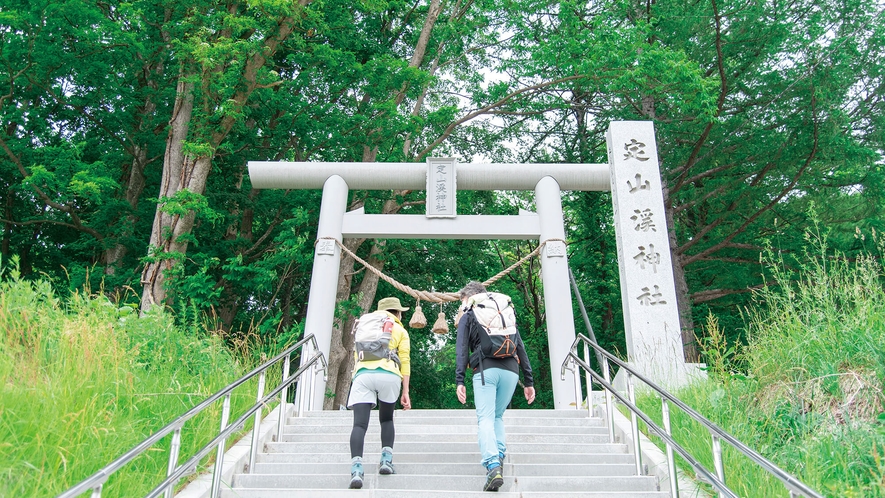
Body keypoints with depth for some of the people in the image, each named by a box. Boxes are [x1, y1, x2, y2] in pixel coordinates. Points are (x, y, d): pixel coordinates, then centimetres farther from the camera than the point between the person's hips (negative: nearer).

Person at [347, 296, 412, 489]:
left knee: (360, 424, -7)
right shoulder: (400, 330, 20)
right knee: (386, 419, 21)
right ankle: (386, 460, 6)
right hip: (388, 375, -1)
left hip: (362, 374, 1)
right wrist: (405, 392, 11)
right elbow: (404, 361, 11)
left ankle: (356, 469, -25)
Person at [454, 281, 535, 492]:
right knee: (497, 416, 21)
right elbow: (521, 348, 19)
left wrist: (459, 381, -6)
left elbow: (462, 350, 0)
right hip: (510, 371, 4)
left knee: (485, 419, -6)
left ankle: (493, 465, -23)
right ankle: (499, 457, 6)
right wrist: (529, 381, 18)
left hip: (485, 369, -4)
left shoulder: (468, 316, 14)